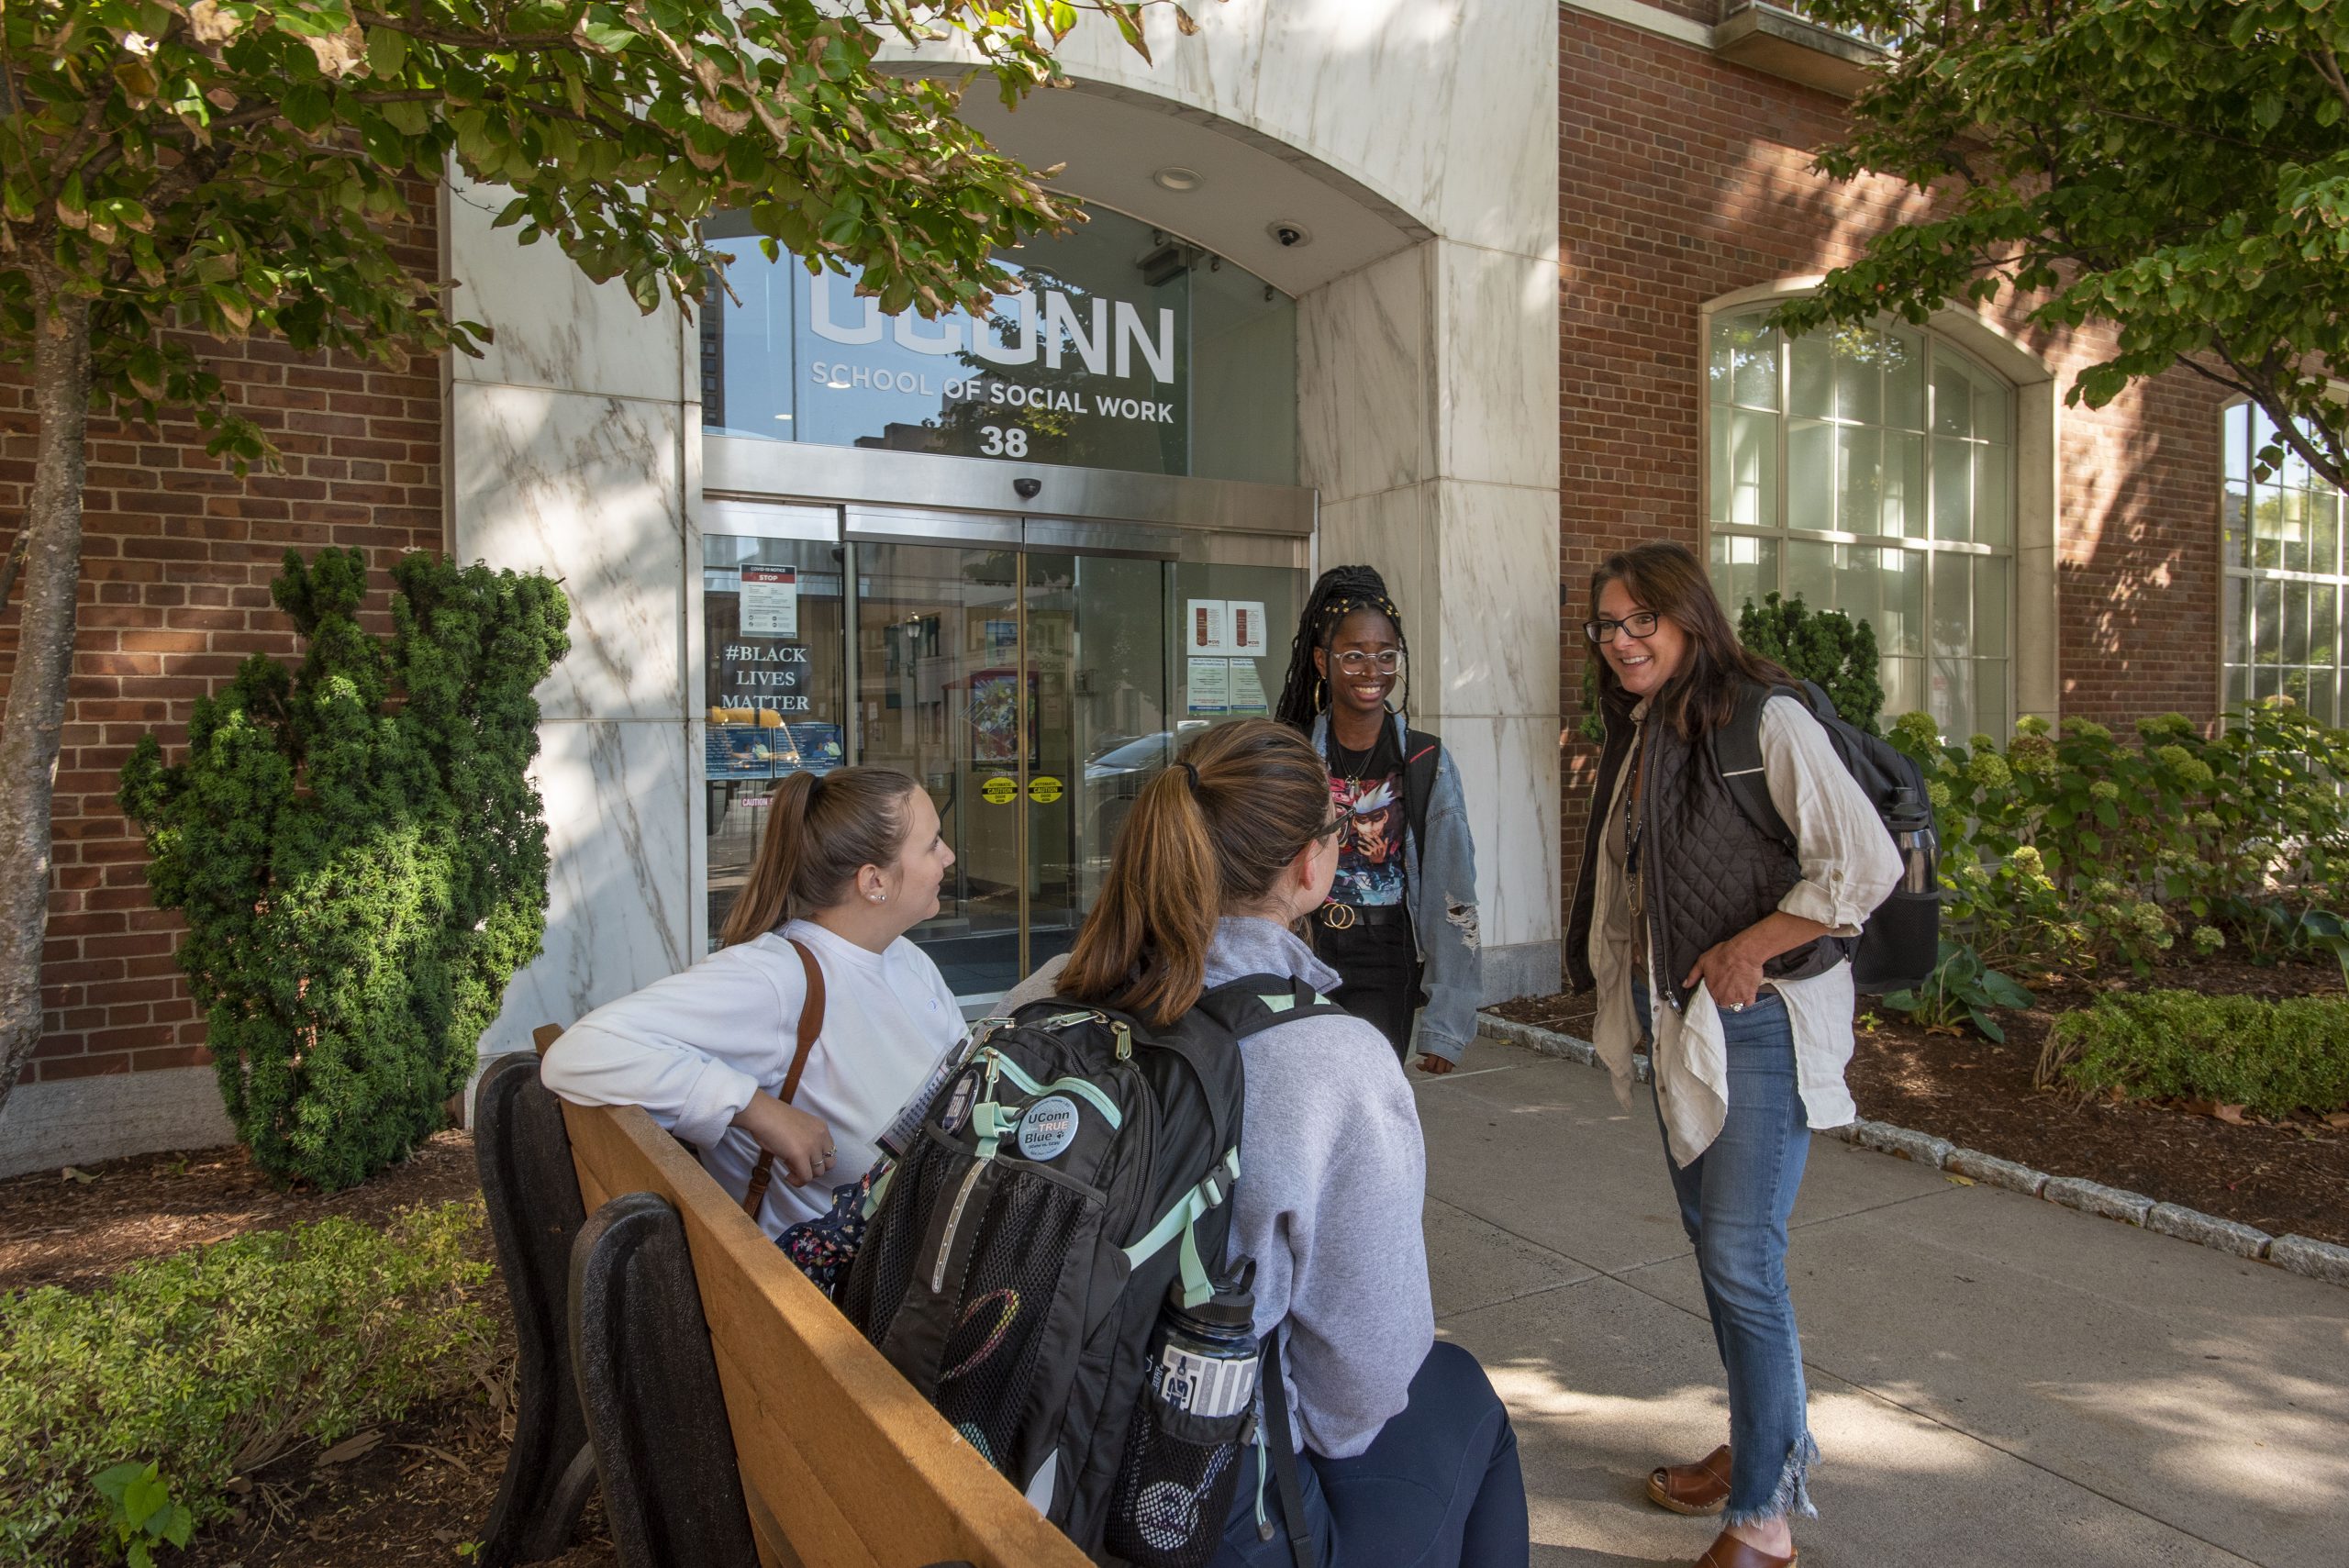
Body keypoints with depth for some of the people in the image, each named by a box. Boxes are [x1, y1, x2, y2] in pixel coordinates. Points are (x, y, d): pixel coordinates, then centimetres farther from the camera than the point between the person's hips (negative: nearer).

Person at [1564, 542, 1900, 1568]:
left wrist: (1743, 952, -17)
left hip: (1758, 1022, -8)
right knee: (1711, 1241, 17)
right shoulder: (1641, 736, 12)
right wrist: (1635, 997, 14)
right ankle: (1764, 1443, 36)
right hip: (1679, 1021, 8)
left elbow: (1866, 866, -20)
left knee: (1742, 1262, -5)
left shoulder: (1765, 720, -14)